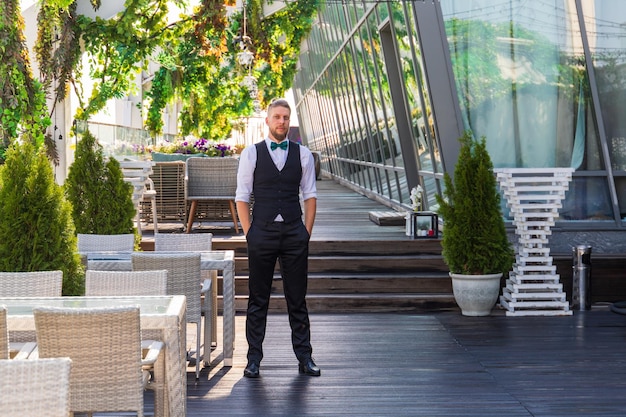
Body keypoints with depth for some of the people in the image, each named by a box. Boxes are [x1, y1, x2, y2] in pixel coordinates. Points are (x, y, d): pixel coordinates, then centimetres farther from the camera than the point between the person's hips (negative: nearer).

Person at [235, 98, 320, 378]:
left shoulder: (302, 154, 8)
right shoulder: (251, 153, 3)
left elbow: (310, 196, 9)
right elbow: (241, 197, 4)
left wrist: (306, 233, 1)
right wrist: (249, 234, -3)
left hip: (294, 233, 1)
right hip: (262, 233, -1)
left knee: (297, 299, 6)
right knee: (258, 300, 4)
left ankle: (304, 357, 12)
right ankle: (254, 359, 10)